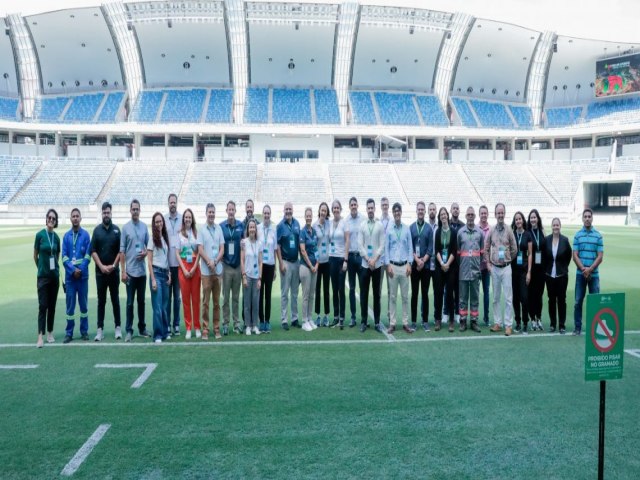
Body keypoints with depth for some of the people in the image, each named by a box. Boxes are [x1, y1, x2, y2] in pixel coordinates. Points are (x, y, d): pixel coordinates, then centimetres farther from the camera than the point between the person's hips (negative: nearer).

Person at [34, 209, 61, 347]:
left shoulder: (56, 237, 4)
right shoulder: (40, 235, -6)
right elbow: (35, 255, 3)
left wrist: (55, 268, 13)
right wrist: (41, 268, 12)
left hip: (54, 275, 4)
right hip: (43, 275, -3)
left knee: (52, 305, 8)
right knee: (43, 305, -6)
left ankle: (50, 333, 17)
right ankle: (40, 336, -6)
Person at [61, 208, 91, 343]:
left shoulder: (86, 235, 0)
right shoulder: (66, 236, 4)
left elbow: (88, 254, -4)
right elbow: (64, 257, 1)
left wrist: (80, 270, -13)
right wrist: (73, 270, -11)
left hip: (83, 275, -1)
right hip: (70, 275, 1)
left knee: (83, 304, 6)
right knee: (70, 304, 5)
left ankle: (84, 331, 15)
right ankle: (69, 333, 12)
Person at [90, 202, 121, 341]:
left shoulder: (116, 230, 3)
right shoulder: (97, 230, 3)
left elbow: (120, 251, 2)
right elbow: (93, 251, 0)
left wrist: (113, 265, -8)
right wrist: (101, 266, -9)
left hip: (114, 271, 0)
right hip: (100, 271, 0)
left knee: (115, 300, 6)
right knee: (101, 301, 4)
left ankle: (118, 327, 11)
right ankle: (100, 329, 8)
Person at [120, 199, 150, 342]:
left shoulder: (144, 227, 6)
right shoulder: (125, 227, -3)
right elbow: (122, 251, -4)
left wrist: (146, 252, -10)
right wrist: (123, 271, -9)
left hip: (142, 270, 3)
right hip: (130, 271, -3)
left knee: (141, 301, 12)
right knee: (130, 302, 1)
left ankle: (142, 328, 22)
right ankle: (129, 330, 8)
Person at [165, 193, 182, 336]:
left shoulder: (183, 219, 2)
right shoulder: (163, 219, 2)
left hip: (179, 263, 0)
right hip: (166, 264, 0)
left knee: (177, 296, 8)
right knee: (167, 296, 6)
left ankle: (176, 324, 17)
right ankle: (166, 324, 15)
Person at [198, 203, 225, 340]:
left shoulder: (219, 229, 6)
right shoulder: (201, 230, -2)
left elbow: (222, 249, 5)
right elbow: (200, 250, -5)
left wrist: (215, 262, -9)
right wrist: (209, 262, -14)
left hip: (218, 270, 3)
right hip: (206, 271, -3)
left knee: (217, 301, 8)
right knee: (205, 301, 1)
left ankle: (217, 328, 16)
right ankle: (205, 329, 6)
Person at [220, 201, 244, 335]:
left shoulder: (241, 226, 3)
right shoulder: (221, 226, -2)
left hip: (238, 265, 2)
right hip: (226, 265, -2)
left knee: (236, 297, 10)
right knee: (226, 297, 4)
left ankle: (236, 323, 17)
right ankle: (225, 323, 11)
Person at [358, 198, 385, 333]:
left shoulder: (380, 225, 0)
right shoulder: (362, 225, 3)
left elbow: (382, 245, -3)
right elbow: (360, 245, 0)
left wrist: (374, 260, -12)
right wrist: (368, 260, -9)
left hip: (377, 264, -1)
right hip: (365, 264, 1)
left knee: (377, 294, 6)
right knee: (364, 294, 4)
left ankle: (377, 322, 13)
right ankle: (363, 321, 13)